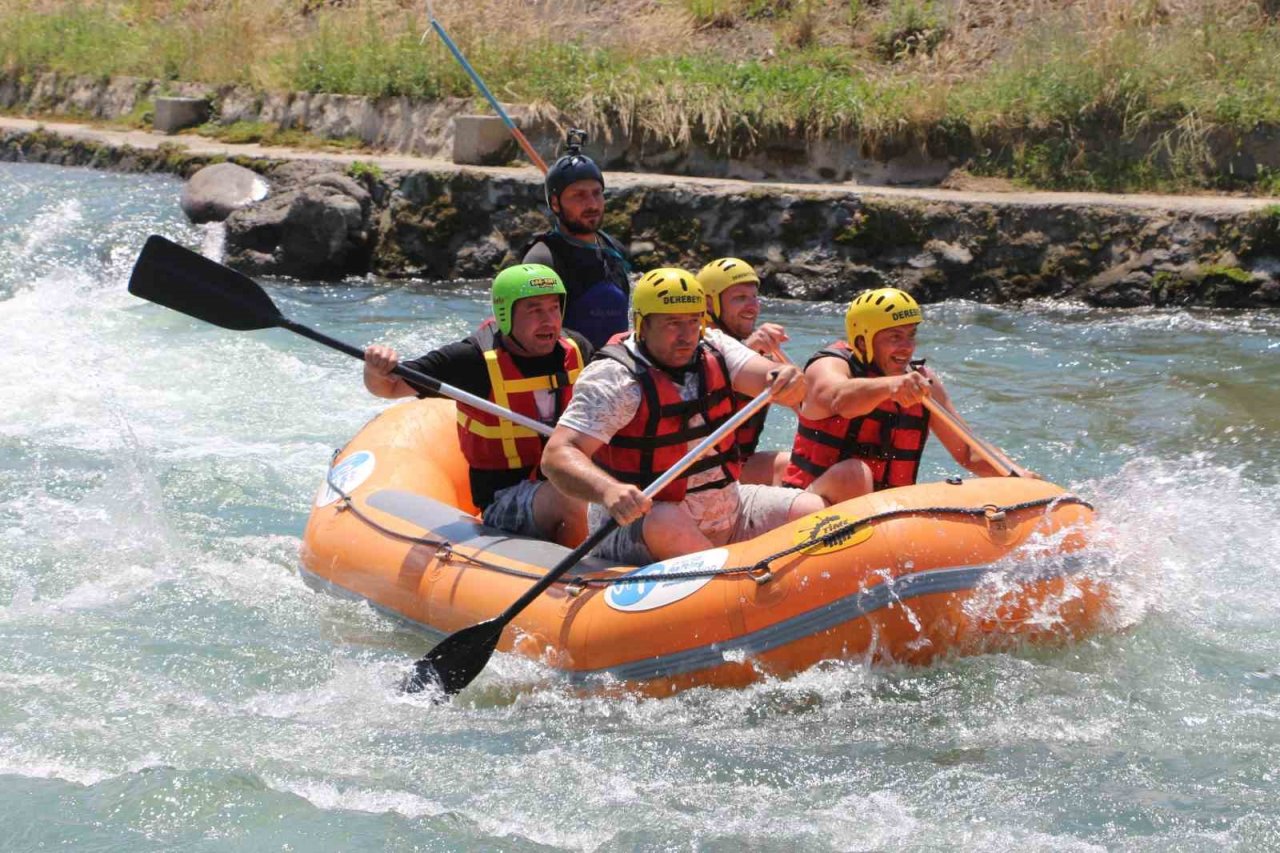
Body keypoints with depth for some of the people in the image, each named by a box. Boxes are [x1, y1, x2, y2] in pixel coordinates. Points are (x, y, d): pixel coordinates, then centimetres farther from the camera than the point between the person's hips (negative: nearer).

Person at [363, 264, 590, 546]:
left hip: (573, 479, 5)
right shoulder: (475, 359, -8)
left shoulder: (577, 349, 6)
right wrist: (376, 370, -25)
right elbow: (389, 387, -4)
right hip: (505, 499, -5)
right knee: (571, 502, -35)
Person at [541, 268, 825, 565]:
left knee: (814, 510, -5)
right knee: (669, 525, -38)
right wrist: (608, 490, -45)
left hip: (725, 513, 7)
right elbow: (556, 456, -25)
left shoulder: (713, 348, 3)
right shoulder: (615, 377, -16)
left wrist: (790, 379, -35)